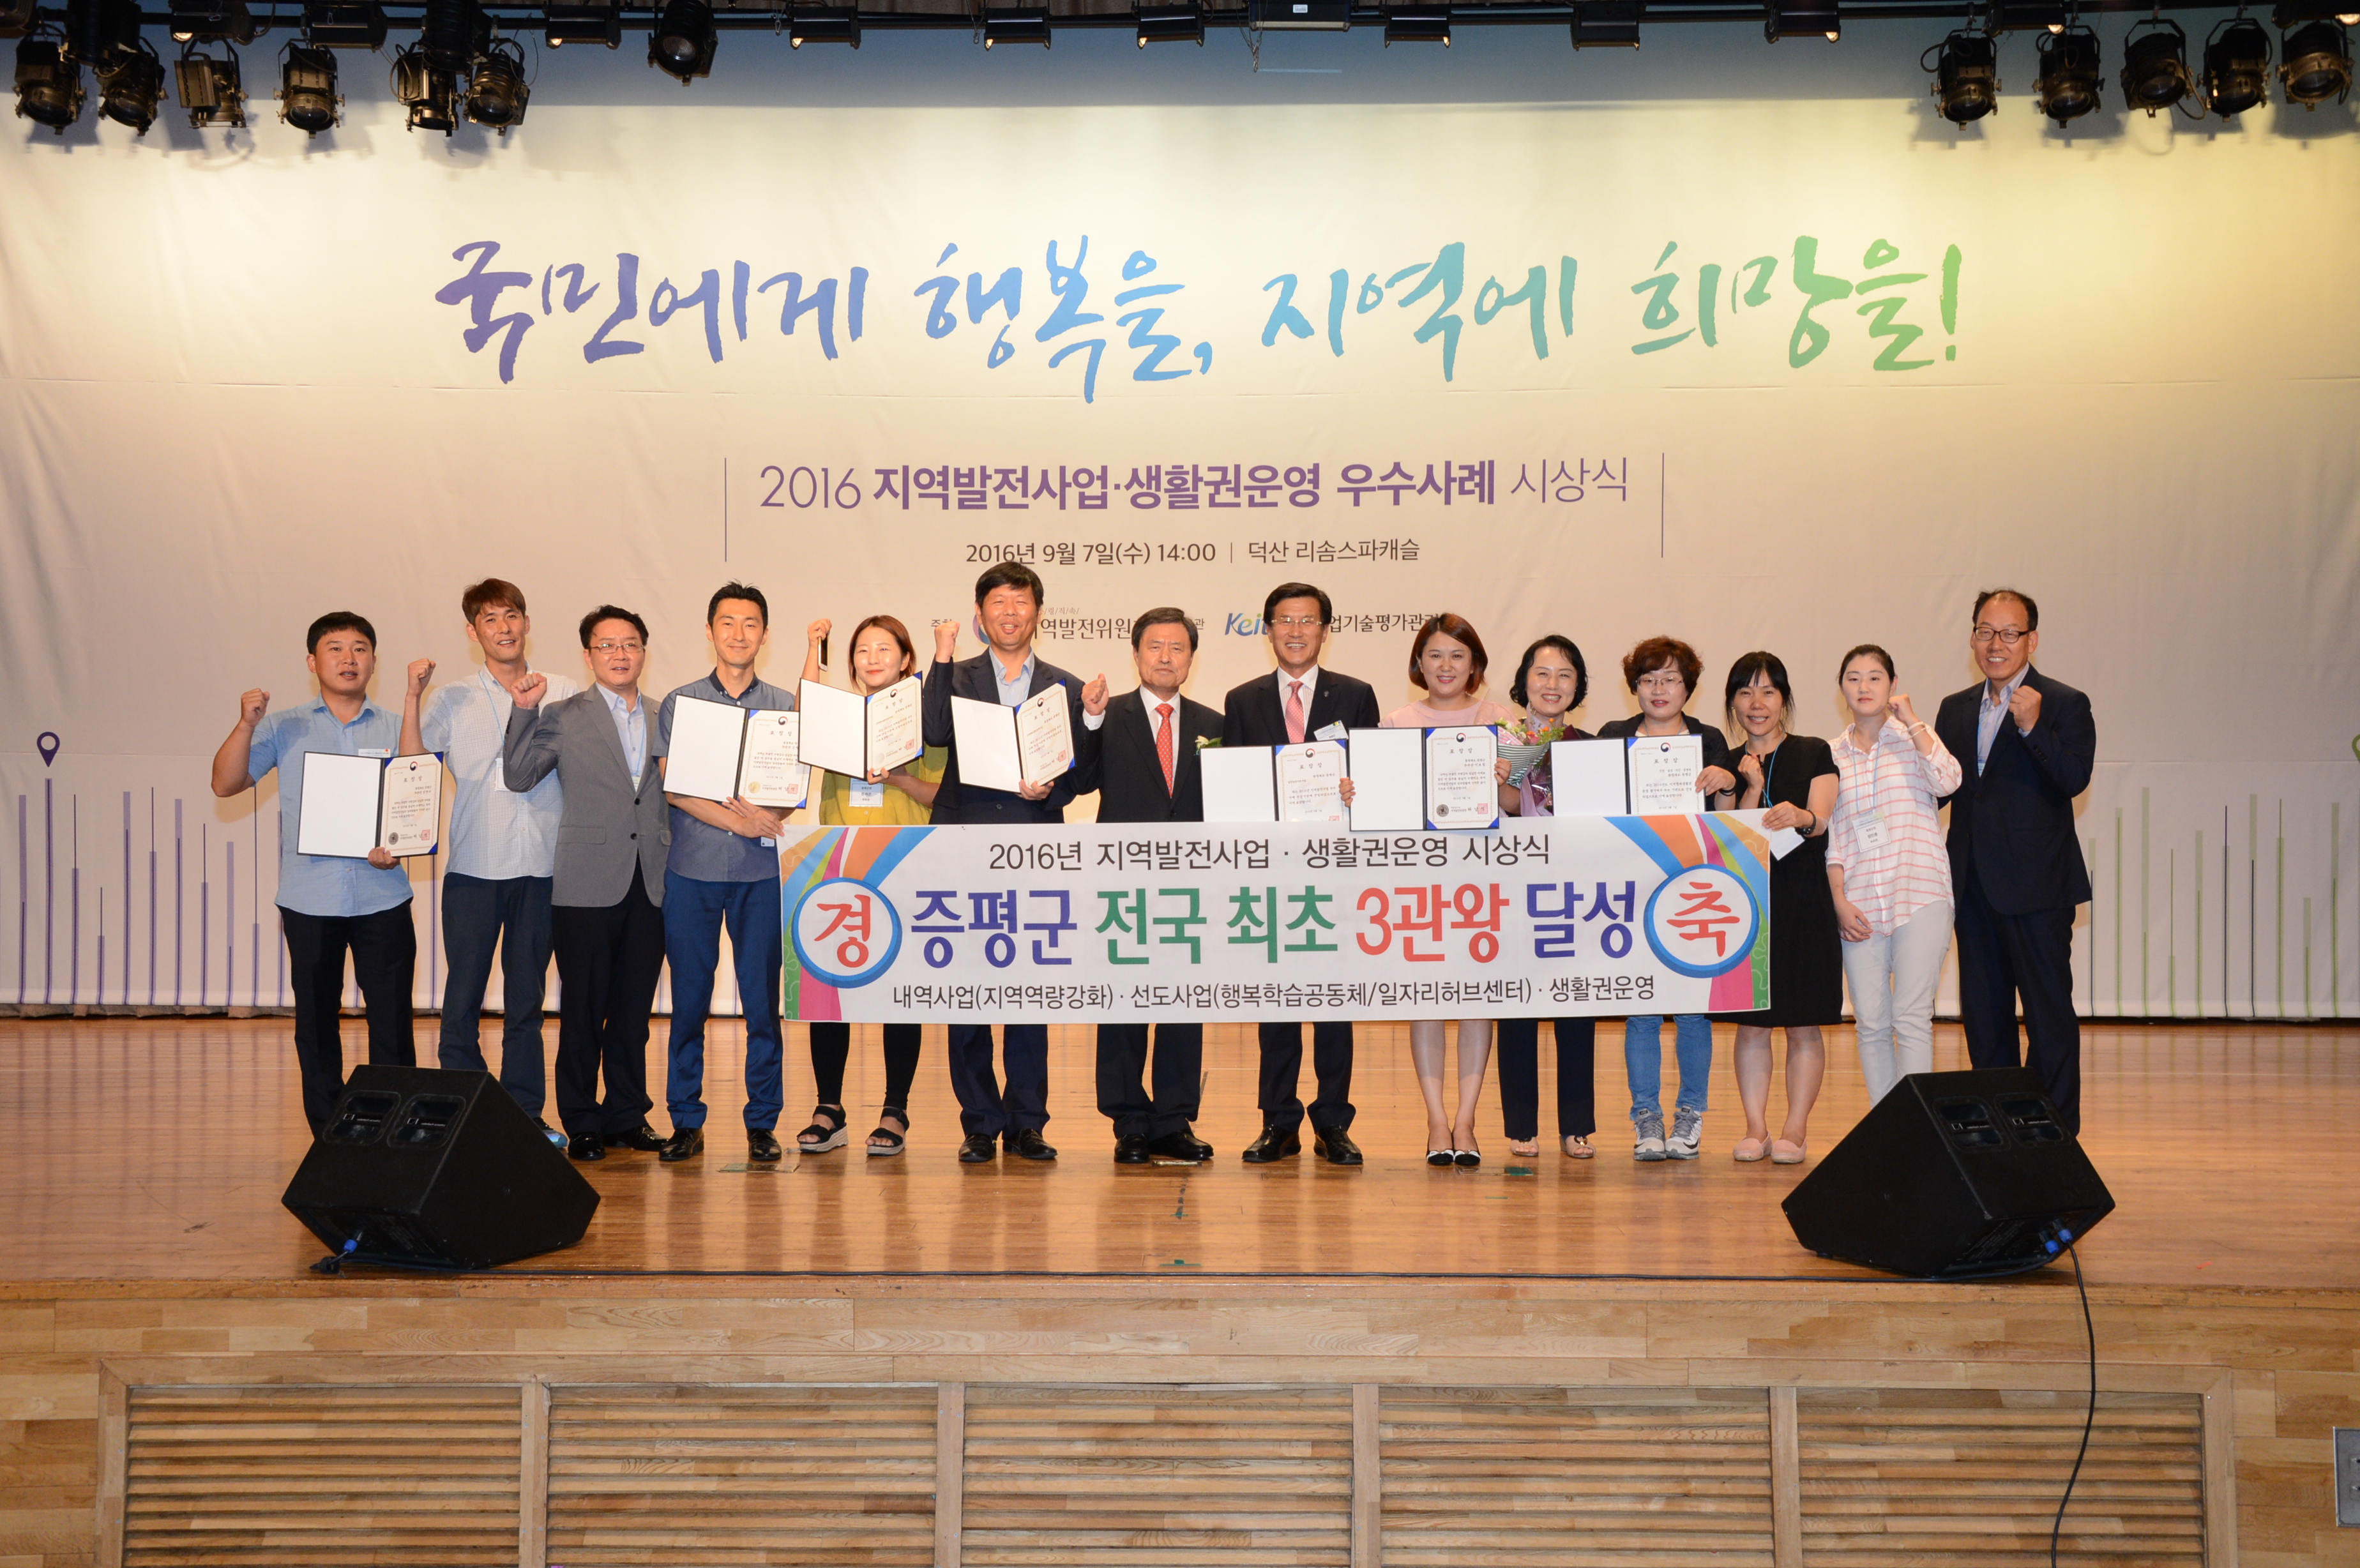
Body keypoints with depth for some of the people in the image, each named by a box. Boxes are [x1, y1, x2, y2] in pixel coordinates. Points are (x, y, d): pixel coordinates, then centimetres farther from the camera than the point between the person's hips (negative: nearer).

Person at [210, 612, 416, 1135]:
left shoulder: (396, 730, 8)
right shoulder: (284, 728, 7)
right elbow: (225, 784, 0)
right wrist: (246, 725, -13)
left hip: (382, 899, -1)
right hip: (309, 899, 1)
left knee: (392, 1021, -4)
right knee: (316, 1023, 7)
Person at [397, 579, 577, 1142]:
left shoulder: (564, 694, 10)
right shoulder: (452, 700, 7)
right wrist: (412, 695, -8)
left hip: (542, 866, 1)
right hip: (473, 866, -1)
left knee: (527, 998, 7)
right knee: (463, 995, -3)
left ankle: (525, 1114, 14)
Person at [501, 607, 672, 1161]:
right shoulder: (562, 716, 4)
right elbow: (519, 777, -3)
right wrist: (523, 712, -11)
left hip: (649, 886, 3)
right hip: (588, 884, -3)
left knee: (634, 1010, 9)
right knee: (583, 1011, 2)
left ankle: (627, 1117, 19)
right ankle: (581, 1125, 11)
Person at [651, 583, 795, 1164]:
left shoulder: (785, 706, 10)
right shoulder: (679, 703, 8)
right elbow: (673, 788, -1)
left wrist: (768, 815, -17)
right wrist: (743, 821, -12)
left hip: (761, 873, 0)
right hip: (691, 870, 0)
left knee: (763, 1000, 0)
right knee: (688, 1000, 2)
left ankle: (763, 1122, 8)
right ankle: (686, 1121, 11)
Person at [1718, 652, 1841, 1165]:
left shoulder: (1814, 754, 4)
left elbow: (1820, 820, -8)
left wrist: (1798, 817, -31)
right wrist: (1754, 787, -12)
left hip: (1803, 900, -2)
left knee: (1803, 1023, 0)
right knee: (1751, 1022, 3)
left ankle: (1796, 1130, 6)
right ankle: (1755, 1128, 9)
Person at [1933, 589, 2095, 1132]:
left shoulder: (2064, 705, -3)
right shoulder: (1955, 709, 14)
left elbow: (2075, 780, -17)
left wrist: (2032, 727, -29)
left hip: (2036, 885, -6)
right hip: (1974, 884, 6)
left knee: (2049, 1012, -1)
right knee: (1983, 1014, 11)